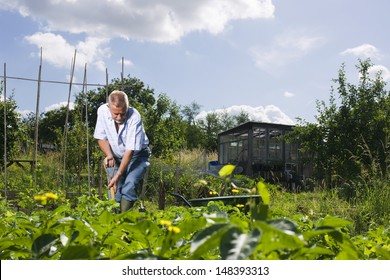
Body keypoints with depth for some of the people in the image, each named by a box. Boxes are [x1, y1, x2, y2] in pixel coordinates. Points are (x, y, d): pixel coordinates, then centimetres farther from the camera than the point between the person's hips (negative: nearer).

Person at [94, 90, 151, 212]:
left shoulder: (134, 117, -30)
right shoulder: (102, 111, -17)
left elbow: (131, 150, -30)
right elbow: (101, 137, -3)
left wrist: (117, 176, -33)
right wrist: (109, 156, -20)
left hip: (137, 155, -4)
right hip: (116, 157, 4)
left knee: (130, 186, -24)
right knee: (113, 189, -9)